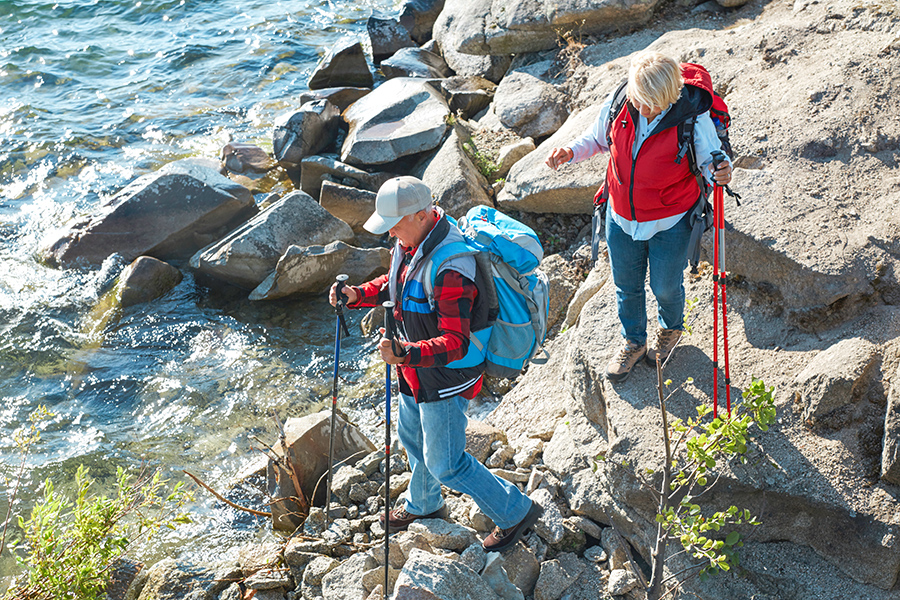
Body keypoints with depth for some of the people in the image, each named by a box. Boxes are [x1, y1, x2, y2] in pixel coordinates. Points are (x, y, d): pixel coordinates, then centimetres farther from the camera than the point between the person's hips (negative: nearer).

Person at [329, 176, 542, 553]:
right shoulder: (409, 242, -6)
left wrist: (406, 354, -50)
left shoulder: (451, 270, -36)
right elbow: (394, 284, 14)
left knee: (445, 464, 4)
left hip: (445, 378, -9)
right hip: (417, 368, 9)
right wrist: (358, 295, -3)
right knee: (412, 436, 28)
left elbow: (455, 344, -36)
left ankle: (515, 511, 24)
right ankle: (423, 504, 55)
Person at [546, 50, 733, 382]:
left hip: (669, 224, -3)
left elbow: (710, 162, -12)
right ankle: (633, 342, 52)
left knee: (666, 288, 20)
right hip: (621, 217, 3)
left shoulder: (693, 119, -28)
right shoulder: (617, 105, -19)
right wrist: (571, 152, -17)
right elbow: (597, 139, 3)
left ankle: (671, 329, 57)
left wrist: (719, 173, -36)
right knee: (626, 286, 23)